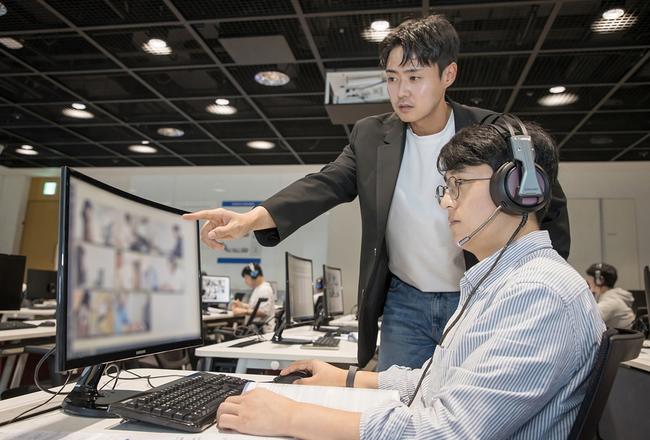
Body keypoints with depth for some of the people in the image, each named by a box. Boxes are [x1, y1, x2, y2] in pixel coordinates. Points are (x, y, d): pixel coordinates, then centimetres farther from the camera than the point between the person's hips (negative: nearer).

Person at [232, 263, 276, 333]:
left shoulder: (265, 289, -14)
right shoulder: (258, 288, 17)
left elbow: (264, 312, -23)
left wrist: (244, 312, -24)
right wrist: (241, 305, 14)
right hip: (256, 327, 10)